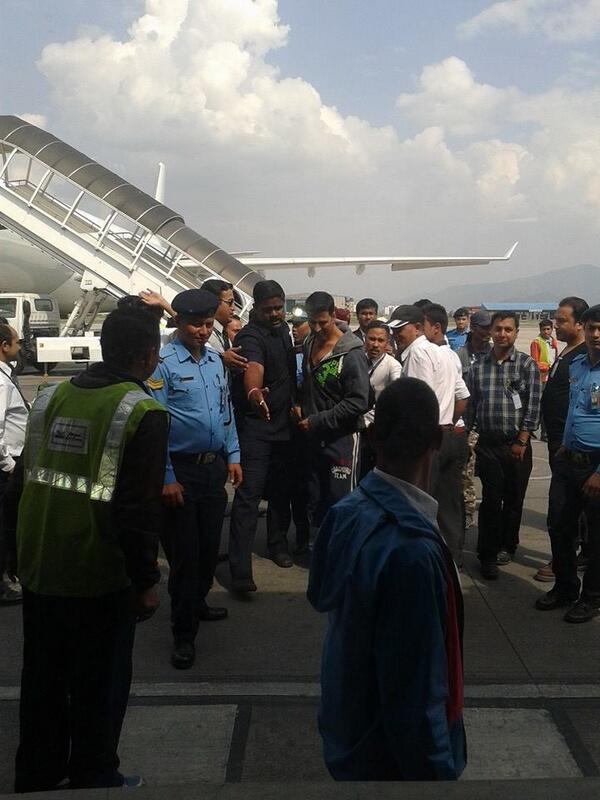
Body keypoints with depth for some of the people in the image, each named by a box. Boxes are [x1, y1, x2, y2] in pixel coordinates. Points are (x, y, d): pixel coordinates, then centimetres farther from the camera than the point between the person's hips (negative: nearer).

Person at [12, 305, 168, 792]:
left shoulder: (51, 397, 3)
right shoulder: (142, 412, -15)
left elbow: (24, 480, 9)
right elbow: (140, 507, -19)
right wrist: (147, 580, -10)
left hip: (39, 569, 6)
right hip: (100, 575, -6)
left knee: (42, 679, 21)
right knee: (99, 686, 12)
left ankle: (36, 775, 37)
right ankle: (93, 780, 25)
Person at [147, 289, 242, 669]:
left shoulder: (216, 360, 8)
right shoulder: (164, 363, -14)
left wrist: (233, 456, 12)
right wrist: (166, 478, -16)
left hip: (215, 466, 6)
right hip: (181, 469, -6)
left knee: (211, 544, 17)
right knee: (185, 551, 2)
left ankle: (197, 602, 40)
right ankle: (184, 633, 15)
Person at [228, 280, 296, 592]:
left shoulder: (282, 328, 6)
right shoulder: (251, 336, -19)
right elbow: (253, 368, -40)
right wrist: (253, 392, -57)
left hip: (284, 423, 7)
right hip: (255, 425, -7)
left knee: (281, 489, 17)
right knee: (249, 494, -10)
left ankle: (278, 543, 36)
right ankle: (240, 570, -10)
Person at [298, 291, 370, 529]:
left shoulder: (351, 353, -16)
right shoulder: (309, 344, 8)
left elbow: (359, 402, -22)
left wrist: (316, 421, -19)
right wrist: (300, 406, 9)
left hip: (341, 438, -7)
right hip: (314, 437, 7)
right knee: (315, 502, 15)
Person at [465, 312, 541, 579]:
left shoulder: (527, 365, -2)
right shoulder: (478, 366, 5)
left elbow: (533, 406, -5)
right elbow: (471, 405, 8)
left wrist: (522, 441, -8)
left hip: (517, 445, -1)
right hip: (487, 444, 1)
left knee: (514, 499, 10)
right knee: (491, 500, 0)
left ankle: (507, 545, 29)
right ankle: (488, 555, 9)